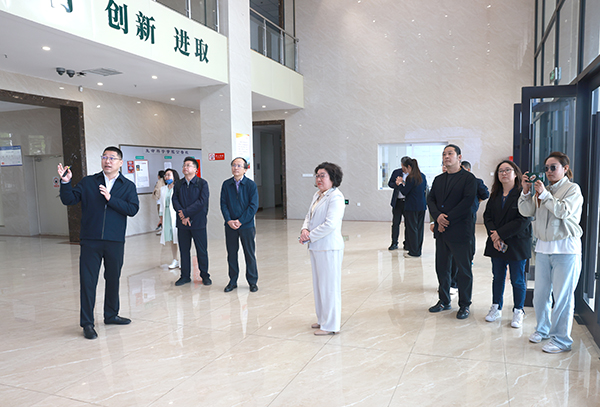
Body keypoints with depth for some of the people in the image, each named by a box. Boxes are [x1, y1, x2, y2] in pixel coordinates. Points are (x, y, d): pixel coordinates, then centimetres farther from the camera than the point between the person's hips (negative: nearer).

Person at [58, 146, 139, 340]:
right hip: (90, 241, -1)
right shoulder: (88, 182, 7)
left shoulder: (128, 186, 6)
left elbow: (133, 209, -8)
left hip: (115, 241, 1)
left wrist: (111, 199, -15)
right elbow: (69, 200, 1)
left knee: (113, 279, 13)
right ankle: (87, 323, 12)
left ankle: (111, 315, 30)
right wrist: (65, 183, -14)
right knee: (87, 281, 1)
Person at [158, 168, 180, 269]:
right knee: (171, 239, 9)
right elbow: (161, 204, 19)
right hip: (167, 217, 6)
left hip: (177, 215, -6)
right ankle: (175, 261, 18)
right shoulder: (163, 189, 16)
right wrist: (161, 218, 17)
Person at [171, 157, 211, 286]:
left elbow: (202, 202, -12)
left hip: (198, 222, -3)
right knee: (184, 250, 10)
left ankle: (204, 275, 18)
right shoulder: (178, 184, 9)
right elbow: (175, 200, 1)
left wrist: (185, 212, -16)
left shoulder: (202, 183, -3)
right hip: (182, 223, 3)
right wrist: (182, 216, -15)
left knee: (202, 250, 4)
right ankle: (185, 276, 22)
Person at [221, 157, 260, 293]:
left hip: (247, 225, -2)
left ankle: (252, 281, 19)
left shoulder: (251, 185, -4)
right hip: (230, 226, 3)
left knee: (250, 254, 6)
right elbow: (223, 204, 3)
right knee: (231, 254, 9)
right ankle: (233, 281, 23)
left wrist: (240, 221, -14)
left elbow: (253, 206, -8)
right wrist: (229, 220, -11)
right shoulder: (226, 184, 4)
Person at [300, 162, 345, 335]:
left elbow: (330, 224, -22)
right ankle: (323, 319, 33)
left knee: (329, 285, 0)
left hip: (329, 248, -9)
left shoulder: (336, 197, -15)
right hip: (316, 247, 9)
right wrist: (305, 229, -4)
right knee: (319, 284, 18)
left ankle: (331, 325, 12)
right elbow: (309, 216, 17)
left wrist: (310, 236, -15)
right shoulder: (317, 195, 14)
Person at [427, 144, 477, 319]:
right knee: (442, 268, 12)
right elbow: (430, 200, 8)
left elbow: (467, 202, -14)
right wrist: (438, 216, -11)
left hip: (459, 231, -6)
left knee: (464, 270, 3)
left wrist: (448, 219, -16)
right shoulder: (438, 179, 15)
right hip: (441, 231, 6)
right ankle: (444, 301, 26)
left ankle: (464, 305, 16)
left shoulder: (468, 178, -4)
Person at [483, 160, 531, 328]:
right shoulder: (495, 195, 10)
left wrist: (500, 233, -18)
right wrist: (494, 237, -11)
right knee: (498, 277, 14)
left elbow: (524, 220, -17)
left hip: (517, 245, -5)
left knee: (518, 280, 6)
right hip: (496, 244, 5)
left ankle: (518, 311, 21)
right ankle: (496, 308, 27)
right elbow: (487, 216, 5)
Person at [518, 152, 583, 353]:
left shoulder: (573, 189, -1)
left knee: (562, 296, -3)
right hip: (543, 246, 5)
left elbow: (564, 211, -17)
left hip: (565, 248, -5)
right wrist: (526, 191, -5)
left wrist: (544, 194, -17)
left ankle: (561, 340, 8)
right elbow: (526, 211, 6)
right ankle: (542, 329, 29)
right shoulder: (543, 189, 13)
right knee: (540, 293, 11)